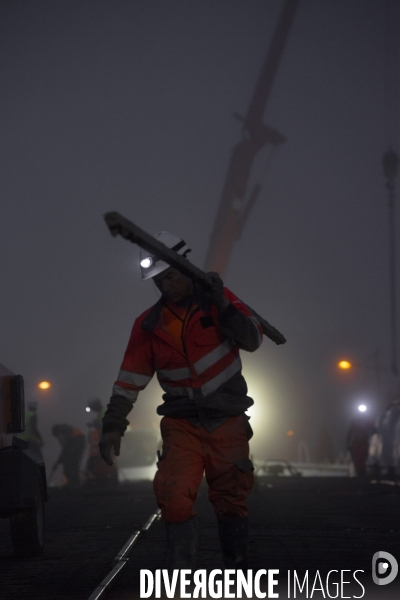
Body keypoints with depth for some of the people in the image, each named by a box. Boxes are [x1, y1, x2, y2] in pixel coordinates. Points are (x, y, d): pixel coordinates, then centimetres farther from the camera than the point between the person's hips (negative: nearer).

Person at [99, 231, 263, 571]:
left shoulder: (217, 301, -1)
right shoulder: (148, 325, 3)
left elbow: (253, 340, -11)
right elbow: (130, 380, 2)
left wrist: (222, 306, -22)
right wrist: (113, 426, -6)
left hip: (228, 422, -1)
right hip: (182, 425, 1)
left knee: (231, 501, 5)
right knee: (174, 495, -18)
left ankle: (237, 572, 20)